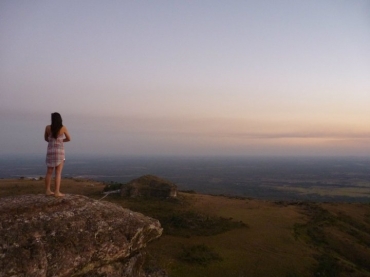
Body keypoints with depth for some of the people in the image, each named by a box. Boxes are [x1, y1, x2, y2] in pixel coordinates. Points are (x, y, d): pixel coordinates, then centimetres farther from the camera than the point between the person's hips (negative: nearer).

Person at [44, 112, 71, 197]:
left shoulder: (48, 127, -1)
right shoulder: (63, 128, -5)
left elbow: (46, 138, 14)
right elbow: (68, 139, 7)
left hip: (50, 151, 3)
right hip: (59, 151, -3)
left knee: (49, 172, 13)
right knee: (58, 172, -2)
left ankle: (47, 190, 20)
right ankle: (57, 192, -3)